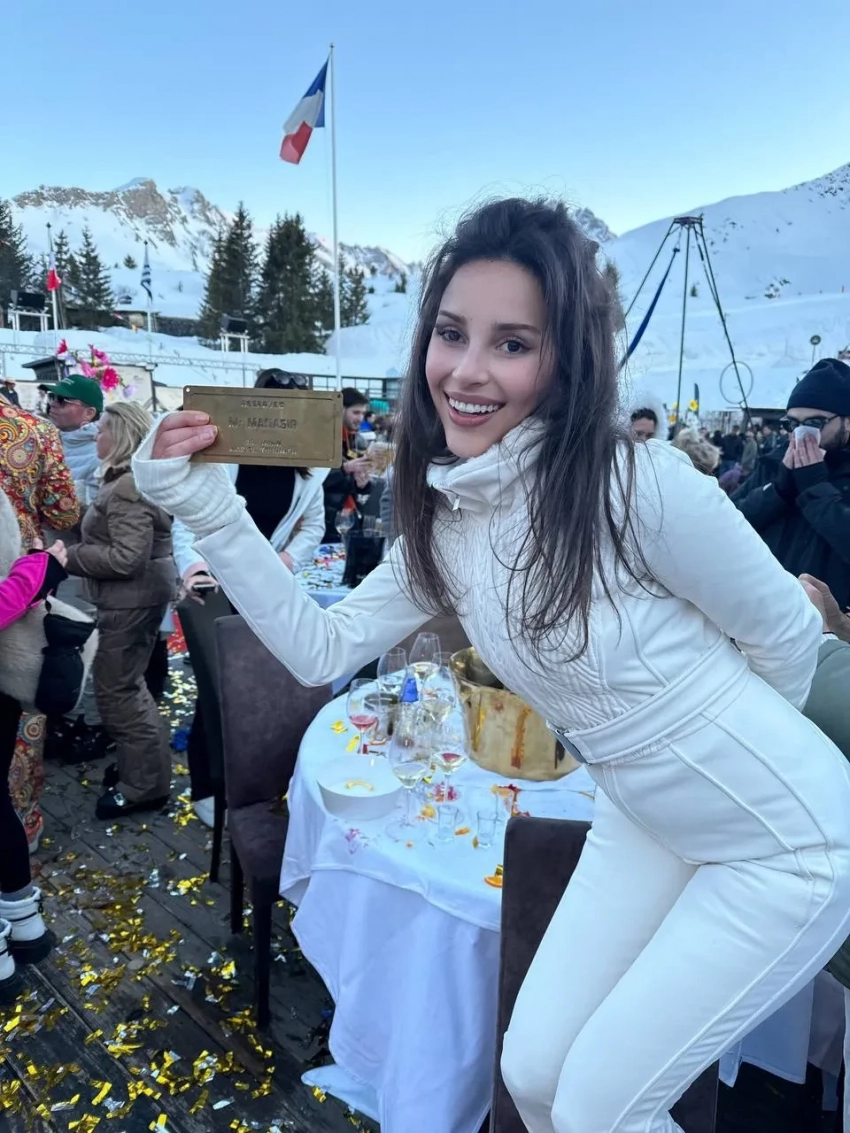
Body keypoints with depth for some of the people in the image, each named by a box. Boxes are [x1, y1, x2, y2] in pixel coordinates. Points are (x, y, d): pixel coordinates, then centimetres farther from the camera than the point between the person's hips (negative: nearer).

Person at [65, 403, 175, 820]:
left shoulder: (129, 485, -22)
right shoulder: (129, 477, 11)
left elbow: (126, 558, -28)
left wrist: (68, 557, -22)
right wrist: (76, 550, 6)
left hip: (133, 598, -11)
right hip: (133, 596, 11)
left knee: (115, 689, -1)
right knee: (126, 683, 20)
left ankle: (145, 784, 11)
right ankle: (144, 761, 34)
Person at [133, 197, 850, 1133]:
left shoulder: (639, 484, -28)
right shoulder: (442, 521, -8)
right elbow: (322, 650, -6)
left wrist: (718, 736, 5)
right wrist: (206, 509, -13)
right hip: (645, 829, 6)